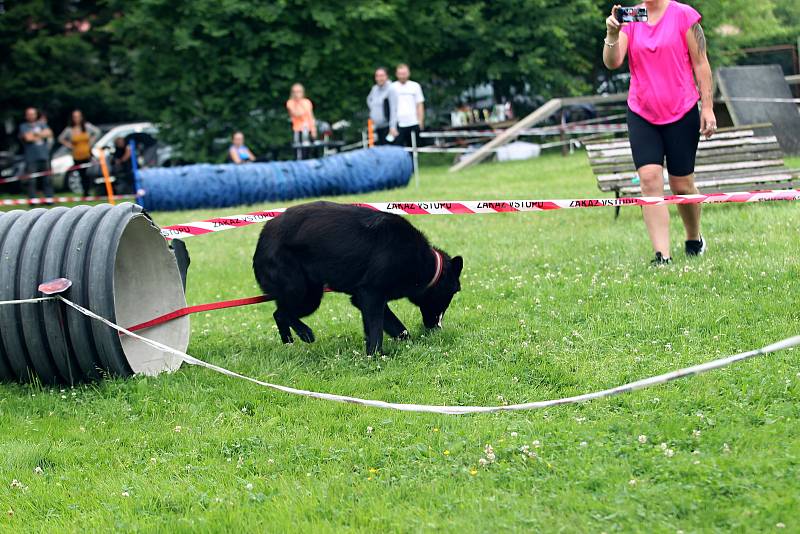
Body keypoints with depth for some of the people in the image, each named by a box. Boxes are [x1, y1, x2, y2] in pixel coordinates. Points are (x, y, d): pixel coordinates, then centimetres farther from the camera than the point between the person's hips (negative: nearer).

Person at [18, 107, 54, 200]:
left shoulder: (42, 124, 17)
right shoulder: (23, 126, 6)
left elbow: (49, 133, 1)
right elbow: (28, 137, -10)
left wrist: (34, 134, -5)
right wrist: (41, 135, 3)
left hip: (44, 156, 3)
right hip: (31, 158, -3)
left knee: (47, 180, 2)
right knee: (31, 181, -7)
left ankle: (49, 198, 5)